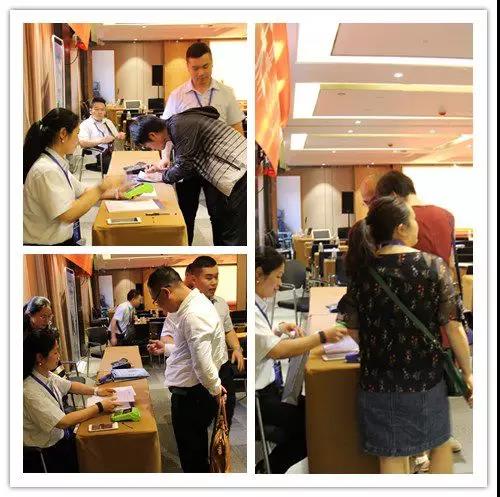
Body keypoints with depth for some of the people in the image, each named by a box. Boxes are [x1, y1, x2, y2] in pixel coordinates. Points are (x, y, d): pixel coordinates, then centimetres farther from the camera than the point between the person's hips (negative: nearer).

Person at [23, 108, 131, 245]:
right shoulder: (46, 170, -22)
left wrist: (114, 192, 0)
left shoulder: (56, 163, 7)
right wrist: (101, 188, -17)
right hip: (49, 244, -9)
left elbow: (83, 192, 14)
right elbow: (69, 214, -24)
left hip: (63, 239, 9)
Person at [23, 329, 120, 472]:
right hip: (48, 451, -7)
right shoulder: (30, 392, -31)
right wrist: (100, 407, -25)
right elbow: (63, 422, -29)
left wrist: (96, 391, -2)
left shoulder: (45, 375, -5)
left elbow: (70, 386, 12)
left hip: (59, 433, 7)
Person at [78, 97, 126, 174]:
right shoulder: (86, 124, 0)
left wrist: (120, 136, 2)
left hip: (112, 154, 6)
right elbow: (82, 143, -16)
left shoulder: (108, 122, 21)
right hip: (97, 158, -6)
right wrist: (101, 140, -29)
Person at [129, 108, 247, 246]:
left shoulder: (179, 126, -17)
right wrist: (165, 170, 12)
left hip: (239, 173, -10)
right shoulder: (174, 125, 13)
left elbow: (184, 165, -16)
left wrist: (164, 176, 0)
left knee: (234, 237, -5)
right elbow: (188, 162, 19)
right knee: (218, 223, 19)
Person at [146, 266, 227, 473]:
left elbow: (203, 362, -29)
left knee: (191, 456, 7)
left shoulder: (193, 315, -26)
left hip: (191, 397, -10)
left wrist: (215, 389, -14)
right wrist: (166, 348, 15)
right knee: (196, 449, 25)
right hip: (192, 393, 10)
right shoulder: (193, 303, 8)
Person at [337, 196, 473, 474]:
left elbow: (353, 329, 0)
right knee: (440, 443, 24)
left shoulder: (362, 270, -5)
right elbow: (453, 326, -11)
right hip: (426, 376, -1)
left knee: (392, 455, 14)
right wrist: (467, 372, 1)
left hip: (380, 378, 1)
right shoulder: (434, 266, -10)